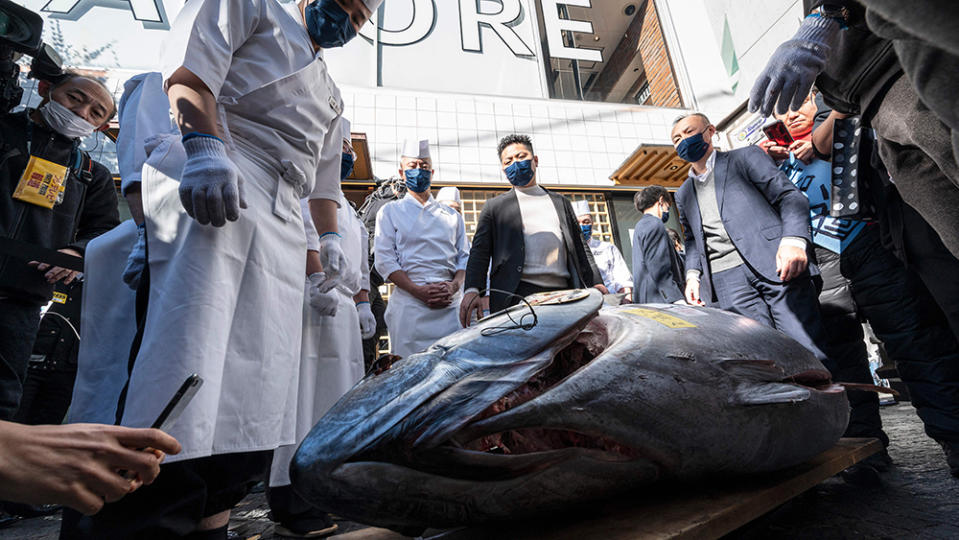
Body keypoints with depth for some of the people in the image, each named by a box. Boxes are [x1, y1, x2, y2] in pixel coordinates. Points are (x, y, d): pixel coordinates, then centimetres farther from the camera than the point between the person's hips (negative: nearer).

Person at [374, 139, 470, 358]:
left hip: (451, 303, 2)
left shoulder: (452, 215, 21)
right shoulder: (390, 212, 13)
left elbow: (465, 257, 15)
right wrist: (418, 290, -11)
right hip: (409, 301, -2)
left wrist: (454, 285, -7)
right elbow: (384, 260, 2)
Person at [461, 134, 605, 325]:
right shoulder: (494, 206, 17)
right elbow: (480, 252, 6)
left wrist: (597, 284, 8)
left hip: (563, 293, 3)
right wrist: (472, 289, -11)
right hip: (516, 297, -2)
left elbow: (580, 248, 22)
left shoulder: (561, 202, 25)